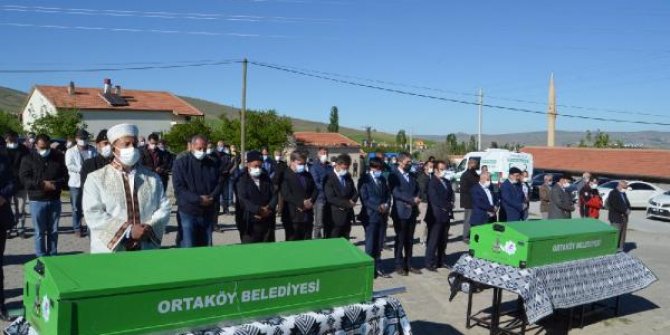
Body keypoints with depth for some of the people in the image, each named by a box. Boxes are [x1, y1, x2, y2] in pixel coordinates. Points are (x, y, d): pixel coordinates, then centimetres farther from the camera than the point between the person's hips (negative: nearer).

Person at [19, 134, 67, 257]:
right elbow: (24, 179, -9)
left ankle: (53, 255, 21)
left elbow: (64, 175, 6)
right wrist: (42, 184, -21)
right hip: (37, 201, -2)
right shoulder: (28, 159, -1)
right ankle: (41, 257, 11)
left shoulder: (58, 157, 6)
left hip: (55, 200, 3)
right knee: (40, 232, 3)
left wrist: (56, 185, -14)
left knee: (53, 231, 11)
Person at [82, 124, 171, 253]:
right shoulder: (96, 178, 0)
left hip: (147, 252, 3)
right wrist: (128, 231, -18)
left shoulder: (153, 178, 9)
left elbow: (165, 207, 7)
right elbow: (93, 215, -10)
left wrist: (151, 227, -14)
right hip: (109, 253, -2)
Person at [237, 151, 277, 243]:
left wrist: (269, 208, -11)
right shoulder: (242, 180, -2)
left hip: (267, 222, 5)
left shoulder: (266, 178, 14)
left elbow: (274, 195, 8)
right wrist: (259, 210, -22)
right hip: (251, 223, -4)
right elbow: (243, 200, -14)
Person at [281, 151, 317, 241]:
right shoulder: (285, 175, -8)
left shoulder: (307, 175, 15)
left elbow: (314, 190, 14)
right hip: (293, 216, -6)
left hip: (308, 216, 6)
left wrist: (310, 201, -6)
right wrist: (302, 203, -19)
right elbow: (286, 195, -16)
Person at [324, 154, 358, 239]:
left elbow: (355, 193, 12)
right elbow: (331, 198, -19)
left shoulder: (348, 177, 13)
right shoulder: (329, 178, -12)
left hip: (347, 216, 7)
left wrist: (351, 201, -9)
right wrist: (346, 203, -17)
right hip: (334, 217, -7)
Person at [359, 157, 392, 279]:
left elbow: (388, 194, 13)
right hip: (371, 216, -5)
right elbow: (364, 198, -12)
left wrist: (386, 205, -7)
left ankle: (378, 267, 20)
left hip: (383, 216, 5)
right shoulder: (365, 179, -6)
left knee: (379, 244, 11)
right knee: (370, 244, 0)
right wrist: (377, 207, -18)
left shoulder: (382, 179, 13)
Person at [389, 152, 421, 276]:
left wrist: (415, 201, -5)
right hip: (400, 212, -6)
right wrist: (412, 200, -18)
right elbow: (396, 193, -16)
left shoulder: (411, 175, 15)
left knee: (410, 240, 10)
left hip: (412, 211, 6)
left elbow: (417, 190, 15)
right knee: (400, 239, 0)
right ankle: (399, 265, 8)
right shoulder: (394, 175, -6)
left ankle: (408, 264, 18)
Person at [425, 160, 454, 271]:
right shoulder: (432, 182, -8)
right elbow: (434, 199, -15)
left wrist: (451, 204, -2)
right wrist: (447, 206, -12)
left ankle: (440, 261, 18)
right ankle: (430, 263, -1)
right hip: (436, 216, -7)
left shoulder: (447, 182, 18)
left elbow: (451, 195, 18)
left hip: (446, 215, 7)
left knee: (443, 240, 10)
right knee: (433, 241, -5)